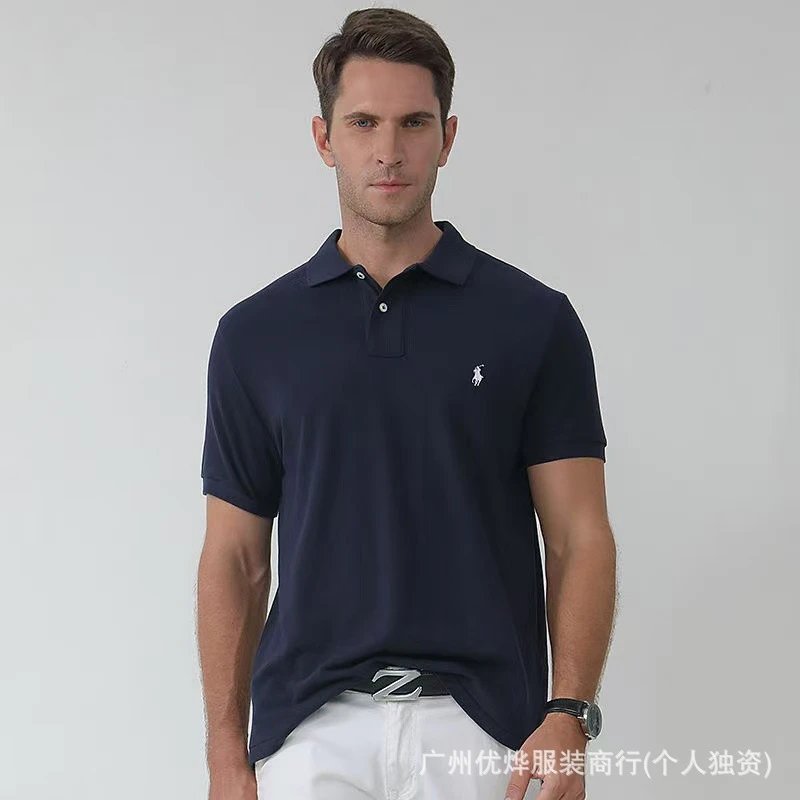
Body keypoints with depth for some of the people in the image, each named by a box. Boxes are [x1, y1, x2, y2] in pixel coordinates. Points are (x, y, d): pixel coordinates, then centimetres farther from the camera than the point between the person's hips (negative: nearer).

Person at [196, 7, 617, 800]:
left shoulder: (534, 322, 2)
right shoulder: (256, 333, 6)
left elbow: (579, 537, -1)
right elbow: (234, 559, 7)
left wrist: (569, 715, -14)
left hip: (481, 729, -1)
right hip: (312, 732, 1)